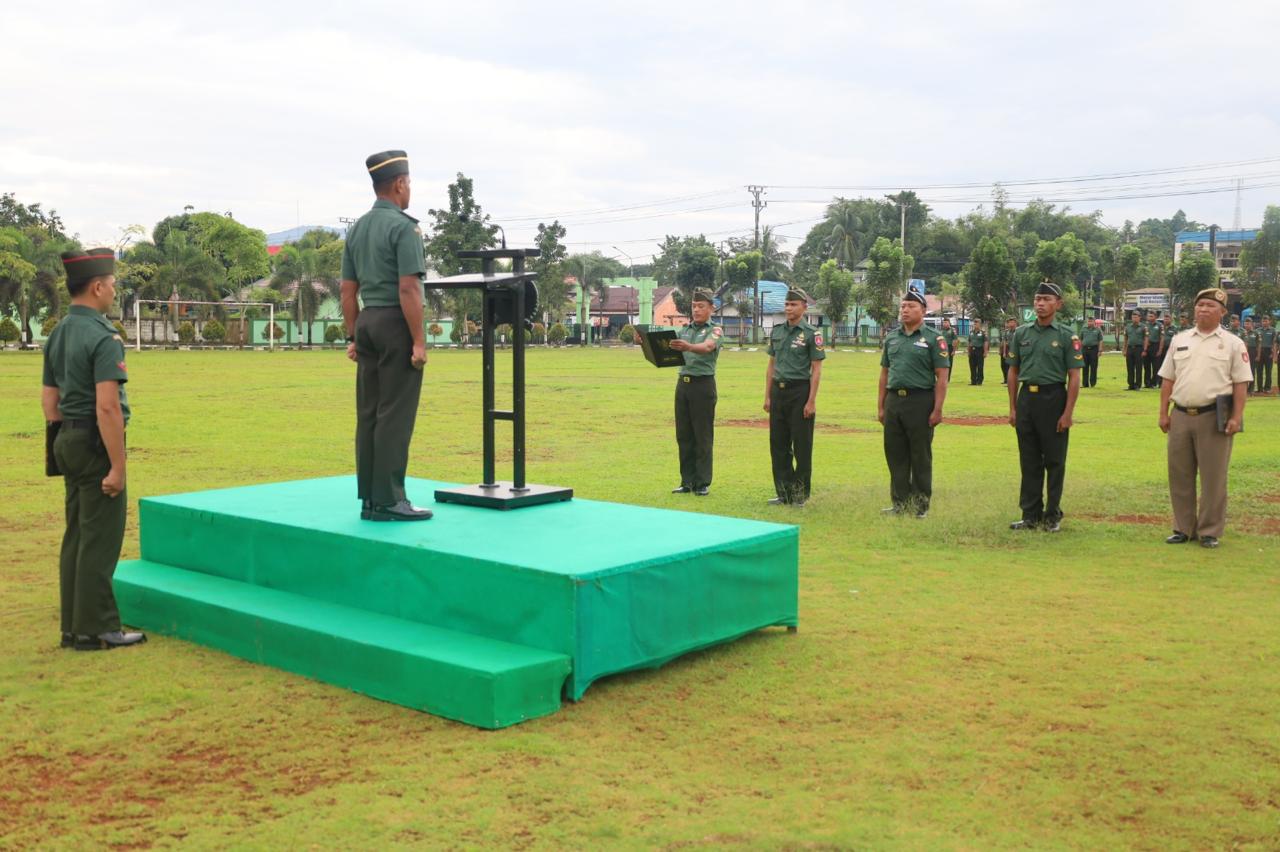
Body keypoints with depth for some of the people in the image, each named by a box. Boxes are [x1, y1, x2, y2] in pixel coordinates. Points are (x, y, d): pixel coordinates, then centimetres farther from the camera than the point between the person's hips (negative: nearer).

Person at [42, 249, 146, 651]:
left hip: (68, 442, 9)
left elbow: (49, 398, 16)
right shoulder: (103, 337, -17)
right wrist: (117, 466, -21)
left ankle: (74, 626, 19)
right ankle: (95, 629, 3)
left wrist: (63, 443, 21)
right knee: (100, 539, -2)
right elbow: (107, 407, -23)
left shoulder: (58, 334, 11)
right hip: (96, 444, -9)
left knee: (77, 536, 13)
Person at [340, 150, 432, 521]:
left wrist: (353, 337, 18)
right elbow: (408, 289, -18)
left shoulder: (357, 228, 13)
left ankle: (369, 498, 11)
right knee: (395, 415, -6)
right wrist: (419, 341, -16)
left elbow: (348, 289, 14)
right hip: (396, 324, -8)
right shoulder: (403, 226, -11)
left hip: (367, 322, 8)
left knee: (369, 414, 8)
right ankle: (388, 500, -5)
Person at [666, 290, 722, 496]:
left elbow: (707, 347, -24)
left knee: (703, 436, -2)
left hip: (703, 384, -6)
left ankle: (703, 483, 3)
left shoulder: (715, 330, -3)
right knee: (683, 435, 7)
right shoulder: (684, 330, 17)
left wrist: (688, 347, -45)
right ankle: (687, 481, 13)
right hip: (683, 383, 6)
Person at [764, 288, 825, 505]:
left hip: (799, 391, -6)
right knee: (778, 444, 8)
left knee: (801, 446, 0)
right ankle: (783, 491, 17)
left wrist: (811, 401, -13)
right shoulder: (777, 332, 11)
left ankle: (800, 494, 9)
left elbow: (816, 369, -8)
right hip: (778, 391, 6)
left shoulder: (811, 334, -6)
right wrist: (767, 396, 10)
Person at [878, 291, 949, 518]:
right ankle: (899, 502, 18)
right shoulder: (892, 337, 13)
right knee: (895, 455, 8)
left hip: (920, 401, -5)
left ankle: (921, 505, 10)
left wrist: (937, 409, -13)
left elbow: (941, 377, -7)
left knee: (921, 456, 2)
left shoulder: (933, 338, -3)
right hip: (893, 401, 5)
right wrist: (880, 406, 12)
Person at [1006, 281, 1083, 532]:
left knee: (1054, 461, 3)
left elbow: (1074, 377, -5)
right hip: (1026, 398, 4)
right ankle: (1030, 514, 16)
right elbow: (1013, 372, 12)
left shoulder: (1066, 336, -2)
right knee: (1029, 461, 8)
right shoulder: (1022, 333, 9)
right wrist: (1012, 408, 7)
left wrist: (1068, 413, -12)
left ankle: (1053, 515, 13)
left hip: (1053, 398, -3)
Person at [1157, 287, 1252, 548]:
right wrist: (1163, 413, 7)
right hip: (1181, 416, 4)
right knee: (1180, 475, 9)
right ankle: (1183, 529, 20)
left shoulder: (1233, 343, 2)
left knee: (1213, 477, 2)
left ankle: (1210, 532, 11)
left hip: (1214, 418, -4)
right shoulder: (1180, 340, 12)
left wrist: (1236, 417, -10)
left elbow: (1241, 384, -2)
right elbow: (1167, 380, 13)